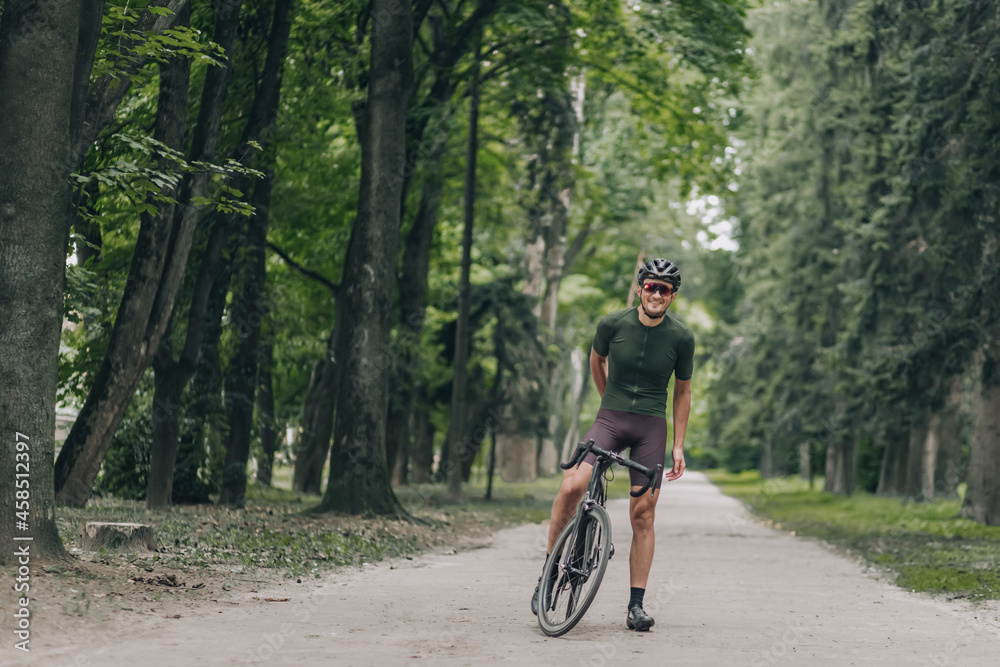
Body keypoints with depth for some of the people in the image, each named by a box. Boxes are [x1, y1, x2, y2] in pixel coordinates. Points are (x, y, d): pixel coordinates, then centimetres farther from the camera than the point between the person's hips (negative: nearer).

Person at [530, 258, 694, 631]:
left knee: (642, 513, -3)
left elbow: (682, 391, 9)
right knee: (572, 487, -22)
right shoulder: (612, 325, -4)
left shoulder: (681, 338, -3)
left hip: (652, 426, 1)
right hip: (610, 419, -1)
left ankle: (636, 605, 4)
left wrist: (678, 446, 8)